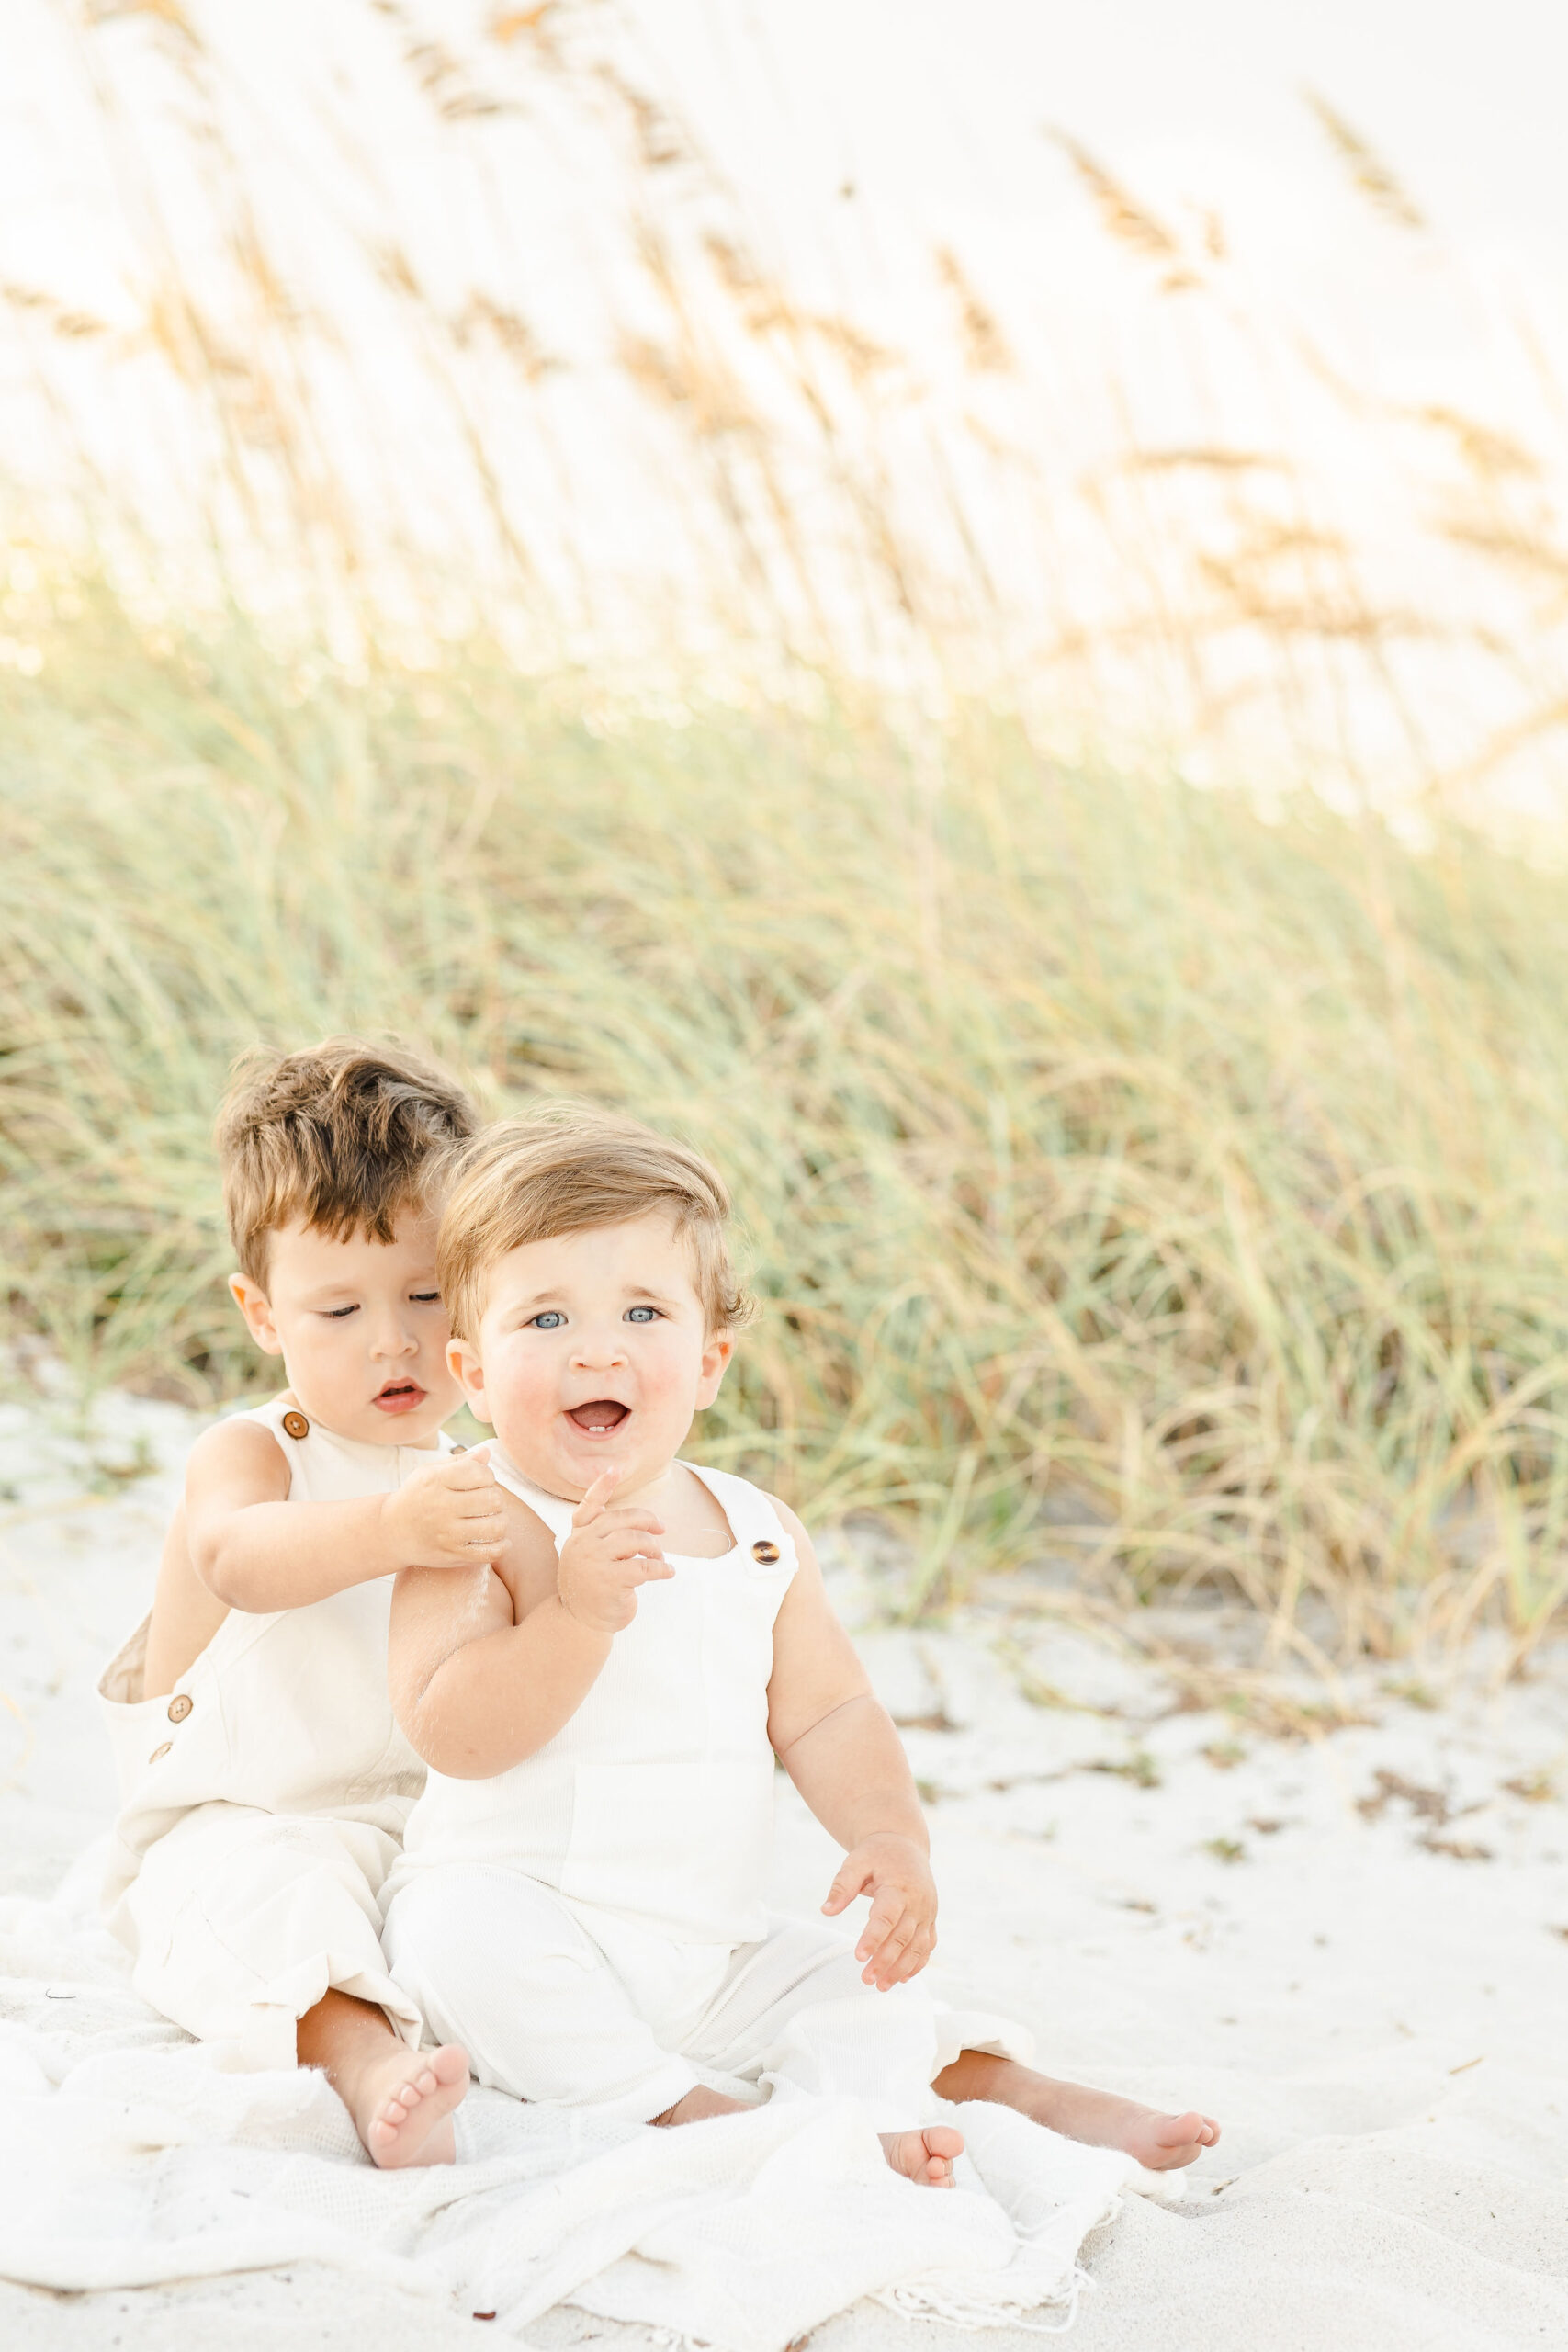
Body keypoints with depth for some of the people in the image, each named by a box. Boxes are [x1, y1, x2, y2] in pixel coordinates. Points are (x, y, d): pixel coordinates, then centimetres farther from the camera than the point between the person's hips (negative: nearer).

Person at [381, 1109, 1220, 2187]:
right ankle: (686, 2109, -28)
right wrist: (581, 1611, -35)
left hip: (714, 1955, 5)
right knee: (467, 1930, -33)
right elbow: (451, 1732, -23)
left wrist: (891, 1837, -12)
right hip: (519, 1906, -5)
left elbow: (826, 1715, 7)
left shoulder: (760, 1533, 4)